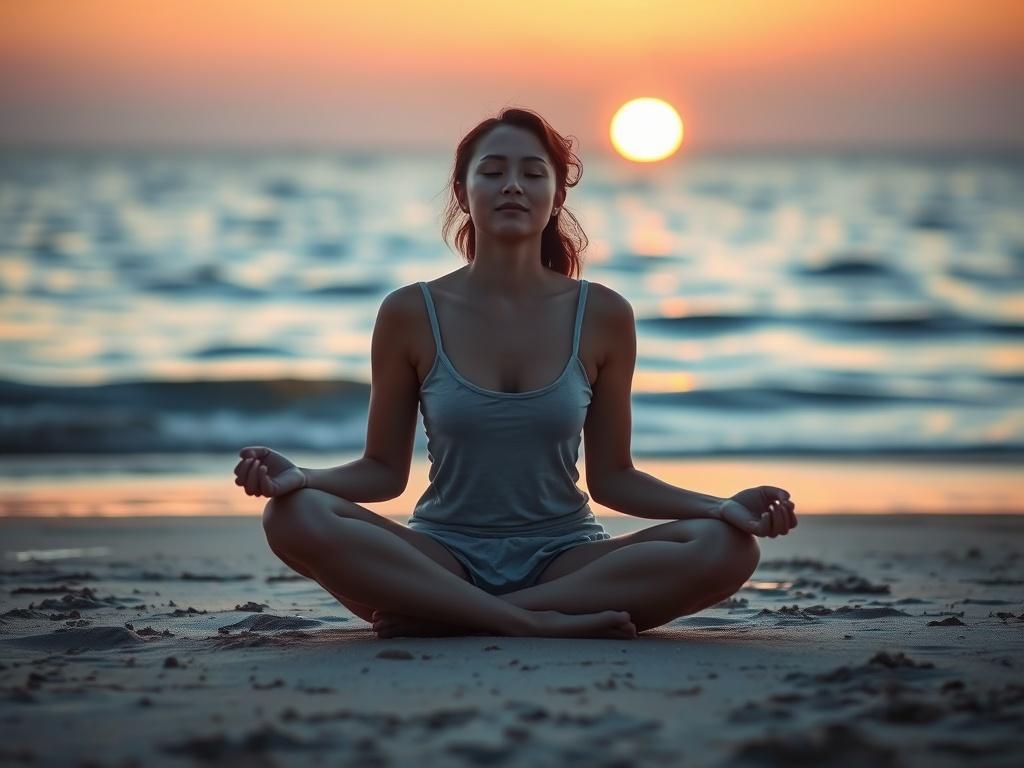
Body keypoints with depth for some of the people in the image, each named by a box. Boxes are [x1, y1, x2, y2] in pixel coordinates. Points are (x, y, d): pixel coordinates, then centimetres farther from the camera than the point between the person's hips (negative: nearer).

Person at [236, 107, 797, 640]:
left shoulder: (603, 316, 0)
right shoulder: (410, 314, -1)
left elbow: (612, 477, 4)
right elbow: (384, 470, 4)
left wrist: (723, 506, -10)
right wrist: (299, 477, -16)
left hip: (564, 557, 1)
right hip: (444, 555, -1)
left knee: (728, 549, -27)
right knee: (296, 517, -29)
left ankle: (440, 617, -26)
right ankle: (536, 620, -30)